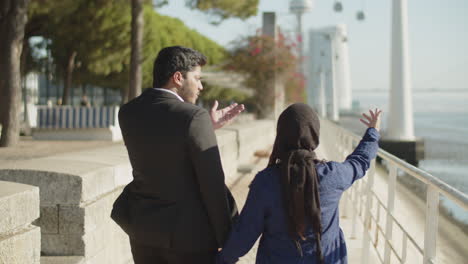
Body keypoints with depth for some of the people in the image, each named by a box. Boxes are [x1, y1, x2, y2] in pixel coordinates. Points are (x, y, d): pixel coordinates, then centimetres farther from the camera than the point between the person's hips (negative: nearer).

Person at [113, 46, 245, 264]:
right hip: (189, 234, -6)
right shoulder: (194, 118, -19)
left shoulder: (128, 113, 1)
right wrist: (226, 238, -6)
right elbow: (212, 184, -17)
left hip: (143, 230, 6)